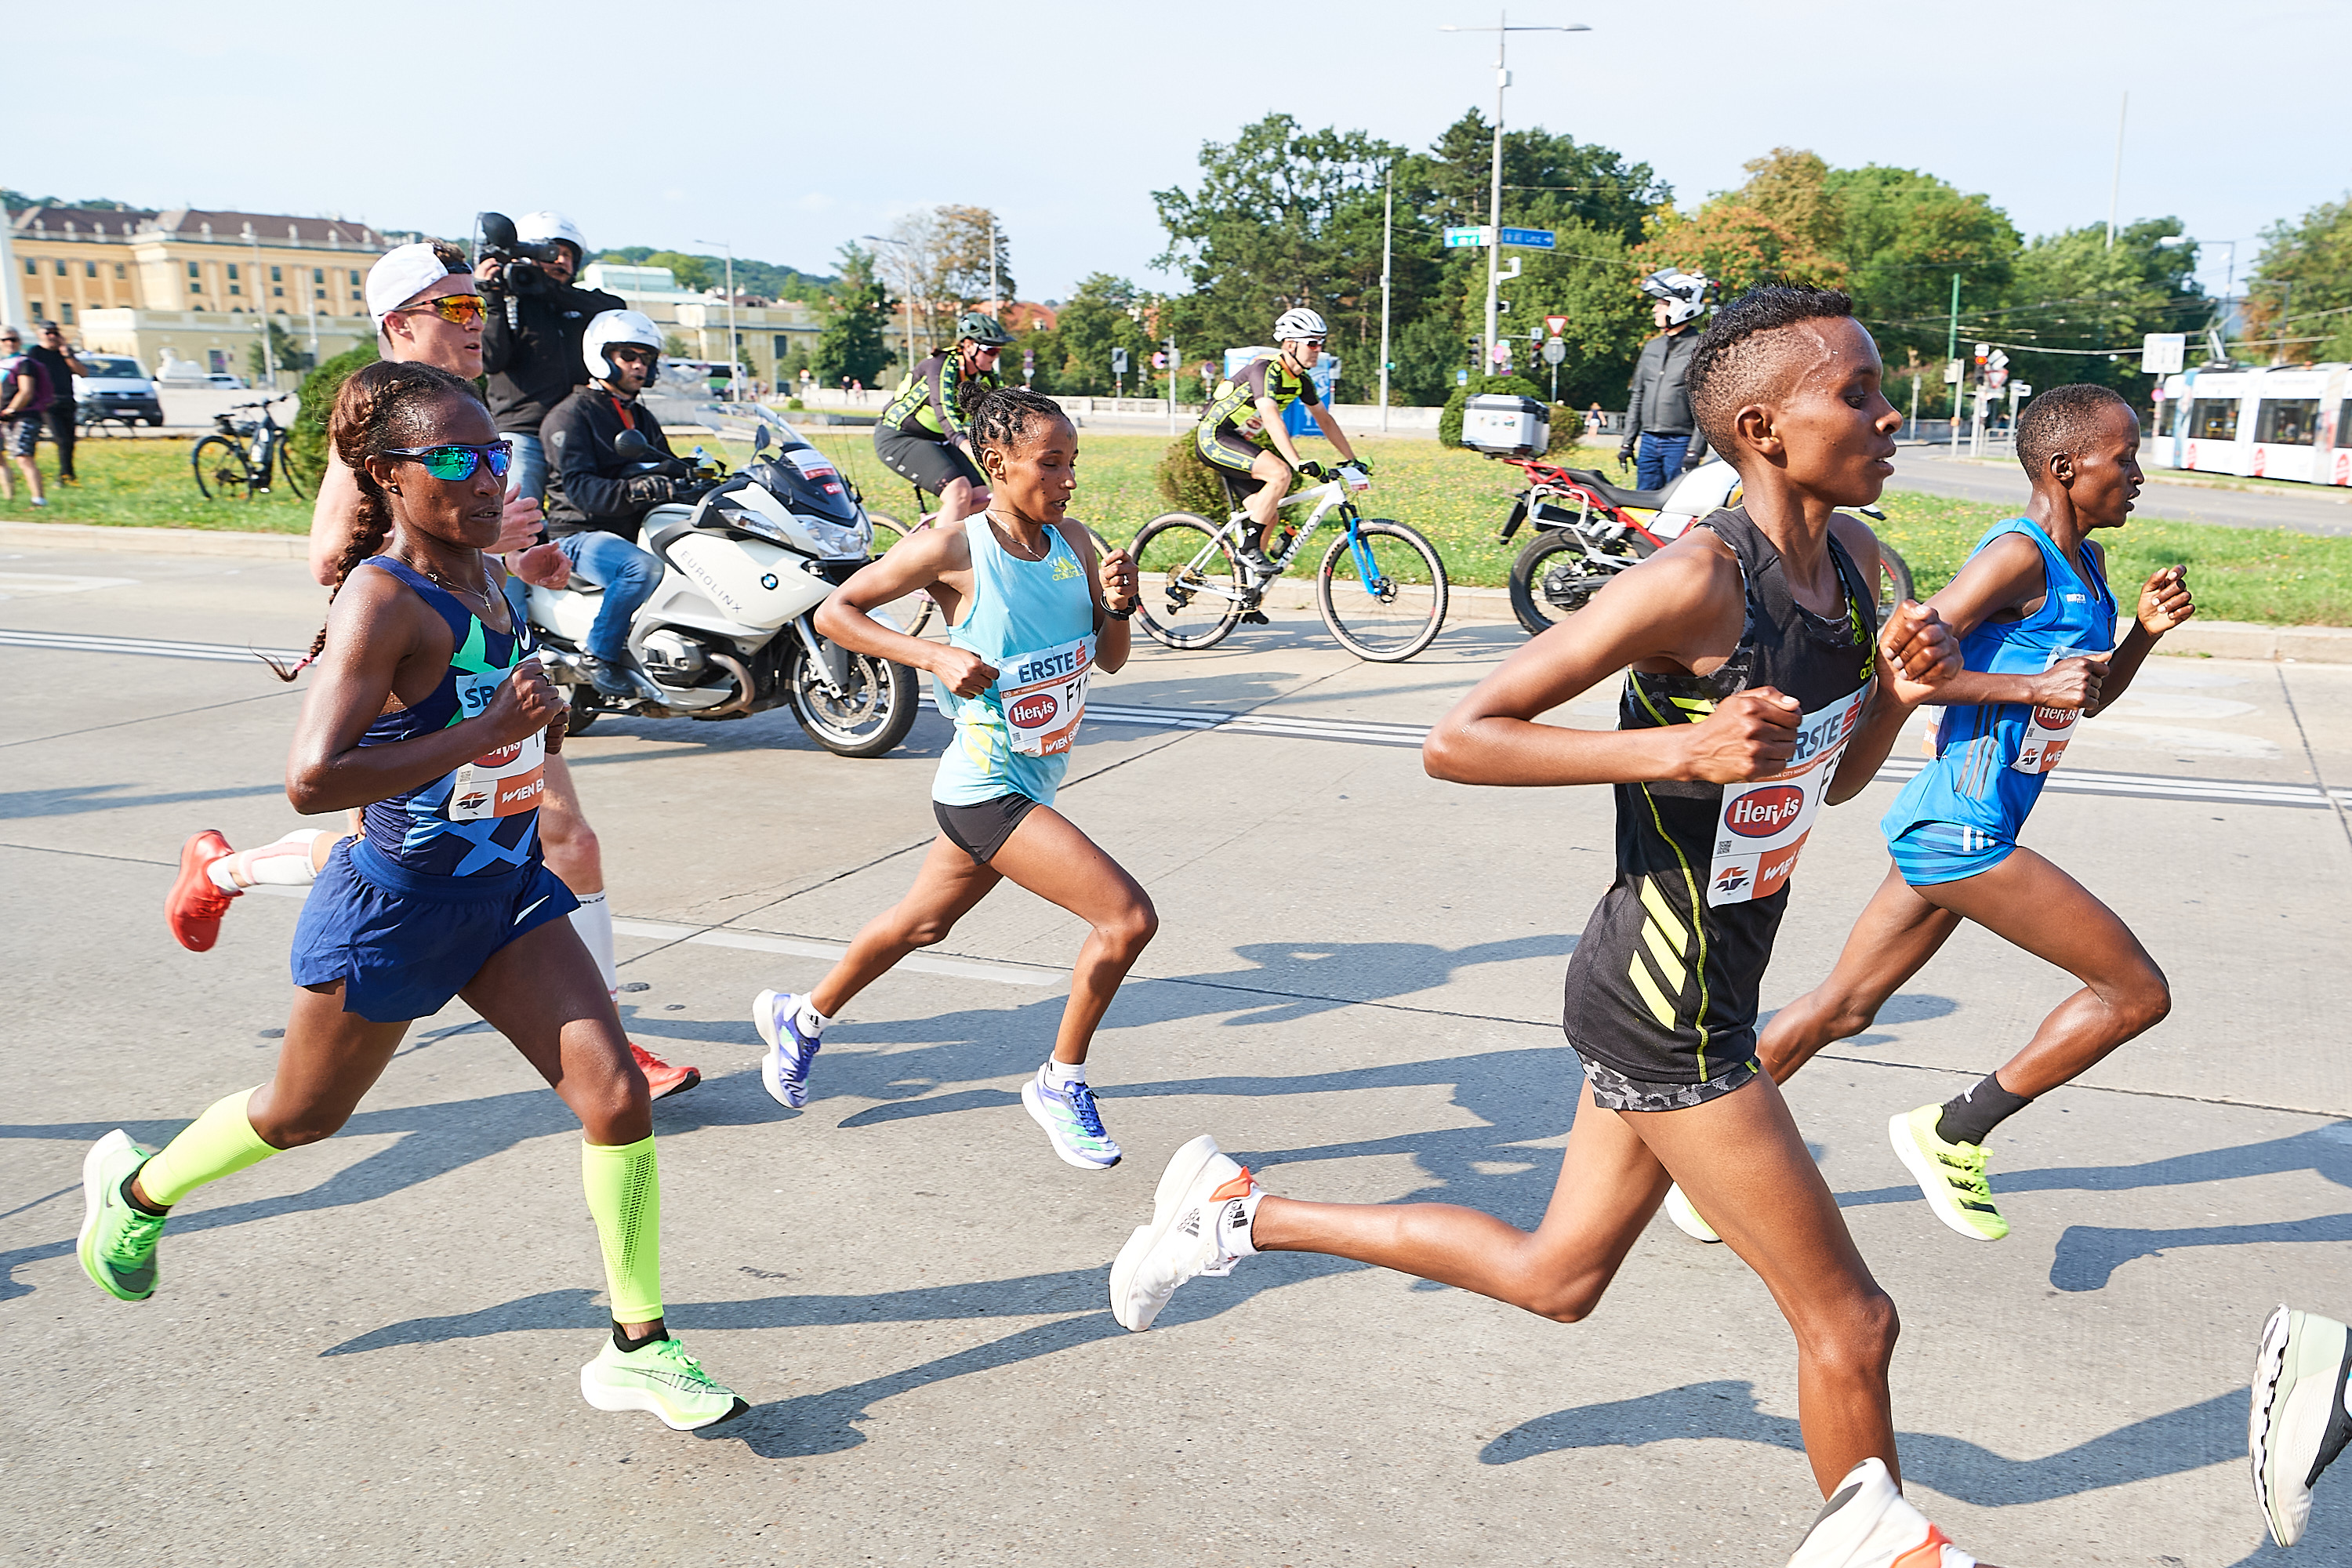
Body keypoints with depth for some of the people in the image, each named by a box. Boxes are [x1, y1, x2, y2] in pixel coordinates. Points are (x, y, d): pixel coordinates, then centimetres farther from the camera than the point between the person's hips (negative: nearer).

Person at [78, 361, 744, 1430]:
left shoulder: (483, 574, 2)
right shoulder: (383, 598, -23)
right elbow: (311, 779, -35)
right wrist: (487, 730, -32)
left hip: (507, 894, 6)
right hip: (395, 910, -6)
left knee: (617, 1099, -5)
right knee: (304, 1115, 18)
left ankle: (638, 1350, 9)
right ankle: (136, 1186, 51)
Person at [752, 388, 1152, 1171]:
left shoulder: (1073, 542, 1)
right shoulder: (952, 550, -17)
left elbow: (1110, 658, 9)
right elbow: (832, 612, -10)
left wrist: (1118, 603, -12)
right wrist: (935, 654, -21)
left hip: (1033, 783, 8)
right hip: (987, 789, -8)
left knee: (923, 924, 25)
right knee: (1129, 917, -15)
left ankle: (801, 1017, 49)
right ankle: (1061, 1083, 6)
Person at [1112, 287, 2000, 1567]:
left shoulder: (1852, 558, 4)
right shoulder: (1696, 582, -23)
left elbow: (1835, 778, 15)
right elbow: (1455, 742, -23)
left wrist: (1898, 691, -5)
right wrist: (1676, 746, -30)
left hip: (1692, 993, 9)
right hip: (1664, 1015, -9)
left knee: (1554, 1279, 23)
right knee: (1850, 1322, 7)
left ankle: (1238, 1215, 33)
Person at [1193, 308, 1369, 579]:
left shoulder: (1301, 380, 4)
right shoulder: (1265, 370, -23)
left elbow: (1324, 418, 15)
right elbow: (1271, 419, -36)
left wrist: (1353, 460, 13)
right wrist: (1299, 462, -44)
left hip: (1239, 444, 9)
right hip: (1213, 438, -9)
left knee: (1270, 518, 2)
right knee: (1280, 473, -27)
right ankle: (1250, 549, -19)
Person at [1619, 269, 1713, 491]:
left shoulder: (1701, 349, -6)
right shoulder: (1651, 347, 16)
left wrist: (1696, 450, -17)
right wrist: (1628, 442, 15)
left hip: (1680, 444, -7)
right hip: (1648, 442, 7)